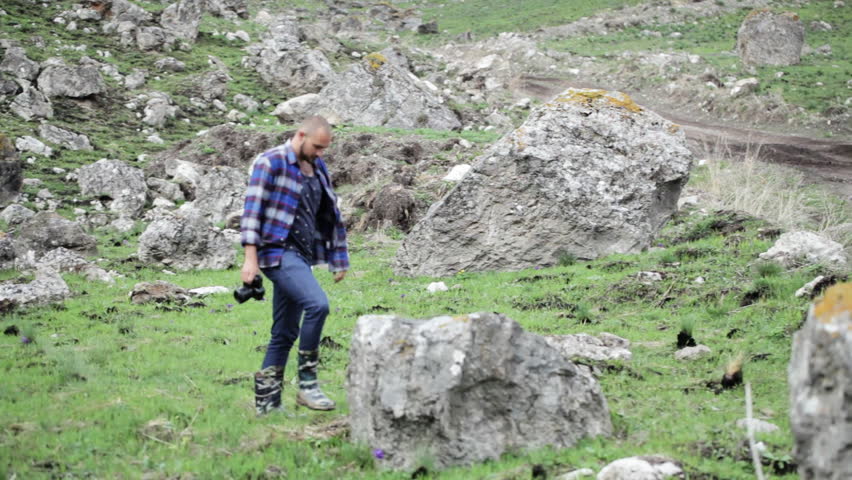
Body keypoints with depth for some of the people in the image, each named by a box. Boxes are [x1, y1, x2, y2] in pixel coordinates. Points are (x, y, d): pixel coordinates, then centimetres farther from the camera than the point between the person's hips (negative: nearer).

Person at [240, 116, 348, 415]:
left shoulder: (318, 169, 17)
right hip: (278, 253, -8)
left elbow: (330, 215, 23)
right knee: (317, 304, -25)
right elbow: (253, 208, -12)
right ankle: (307, 384, -19)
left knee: (285, 333, 8)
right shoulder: (271, 163, -7)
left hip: (301, 256, 8)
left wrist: (339, 258, 21)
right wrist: (250, 257, -19)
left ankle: (266, 402, 12)